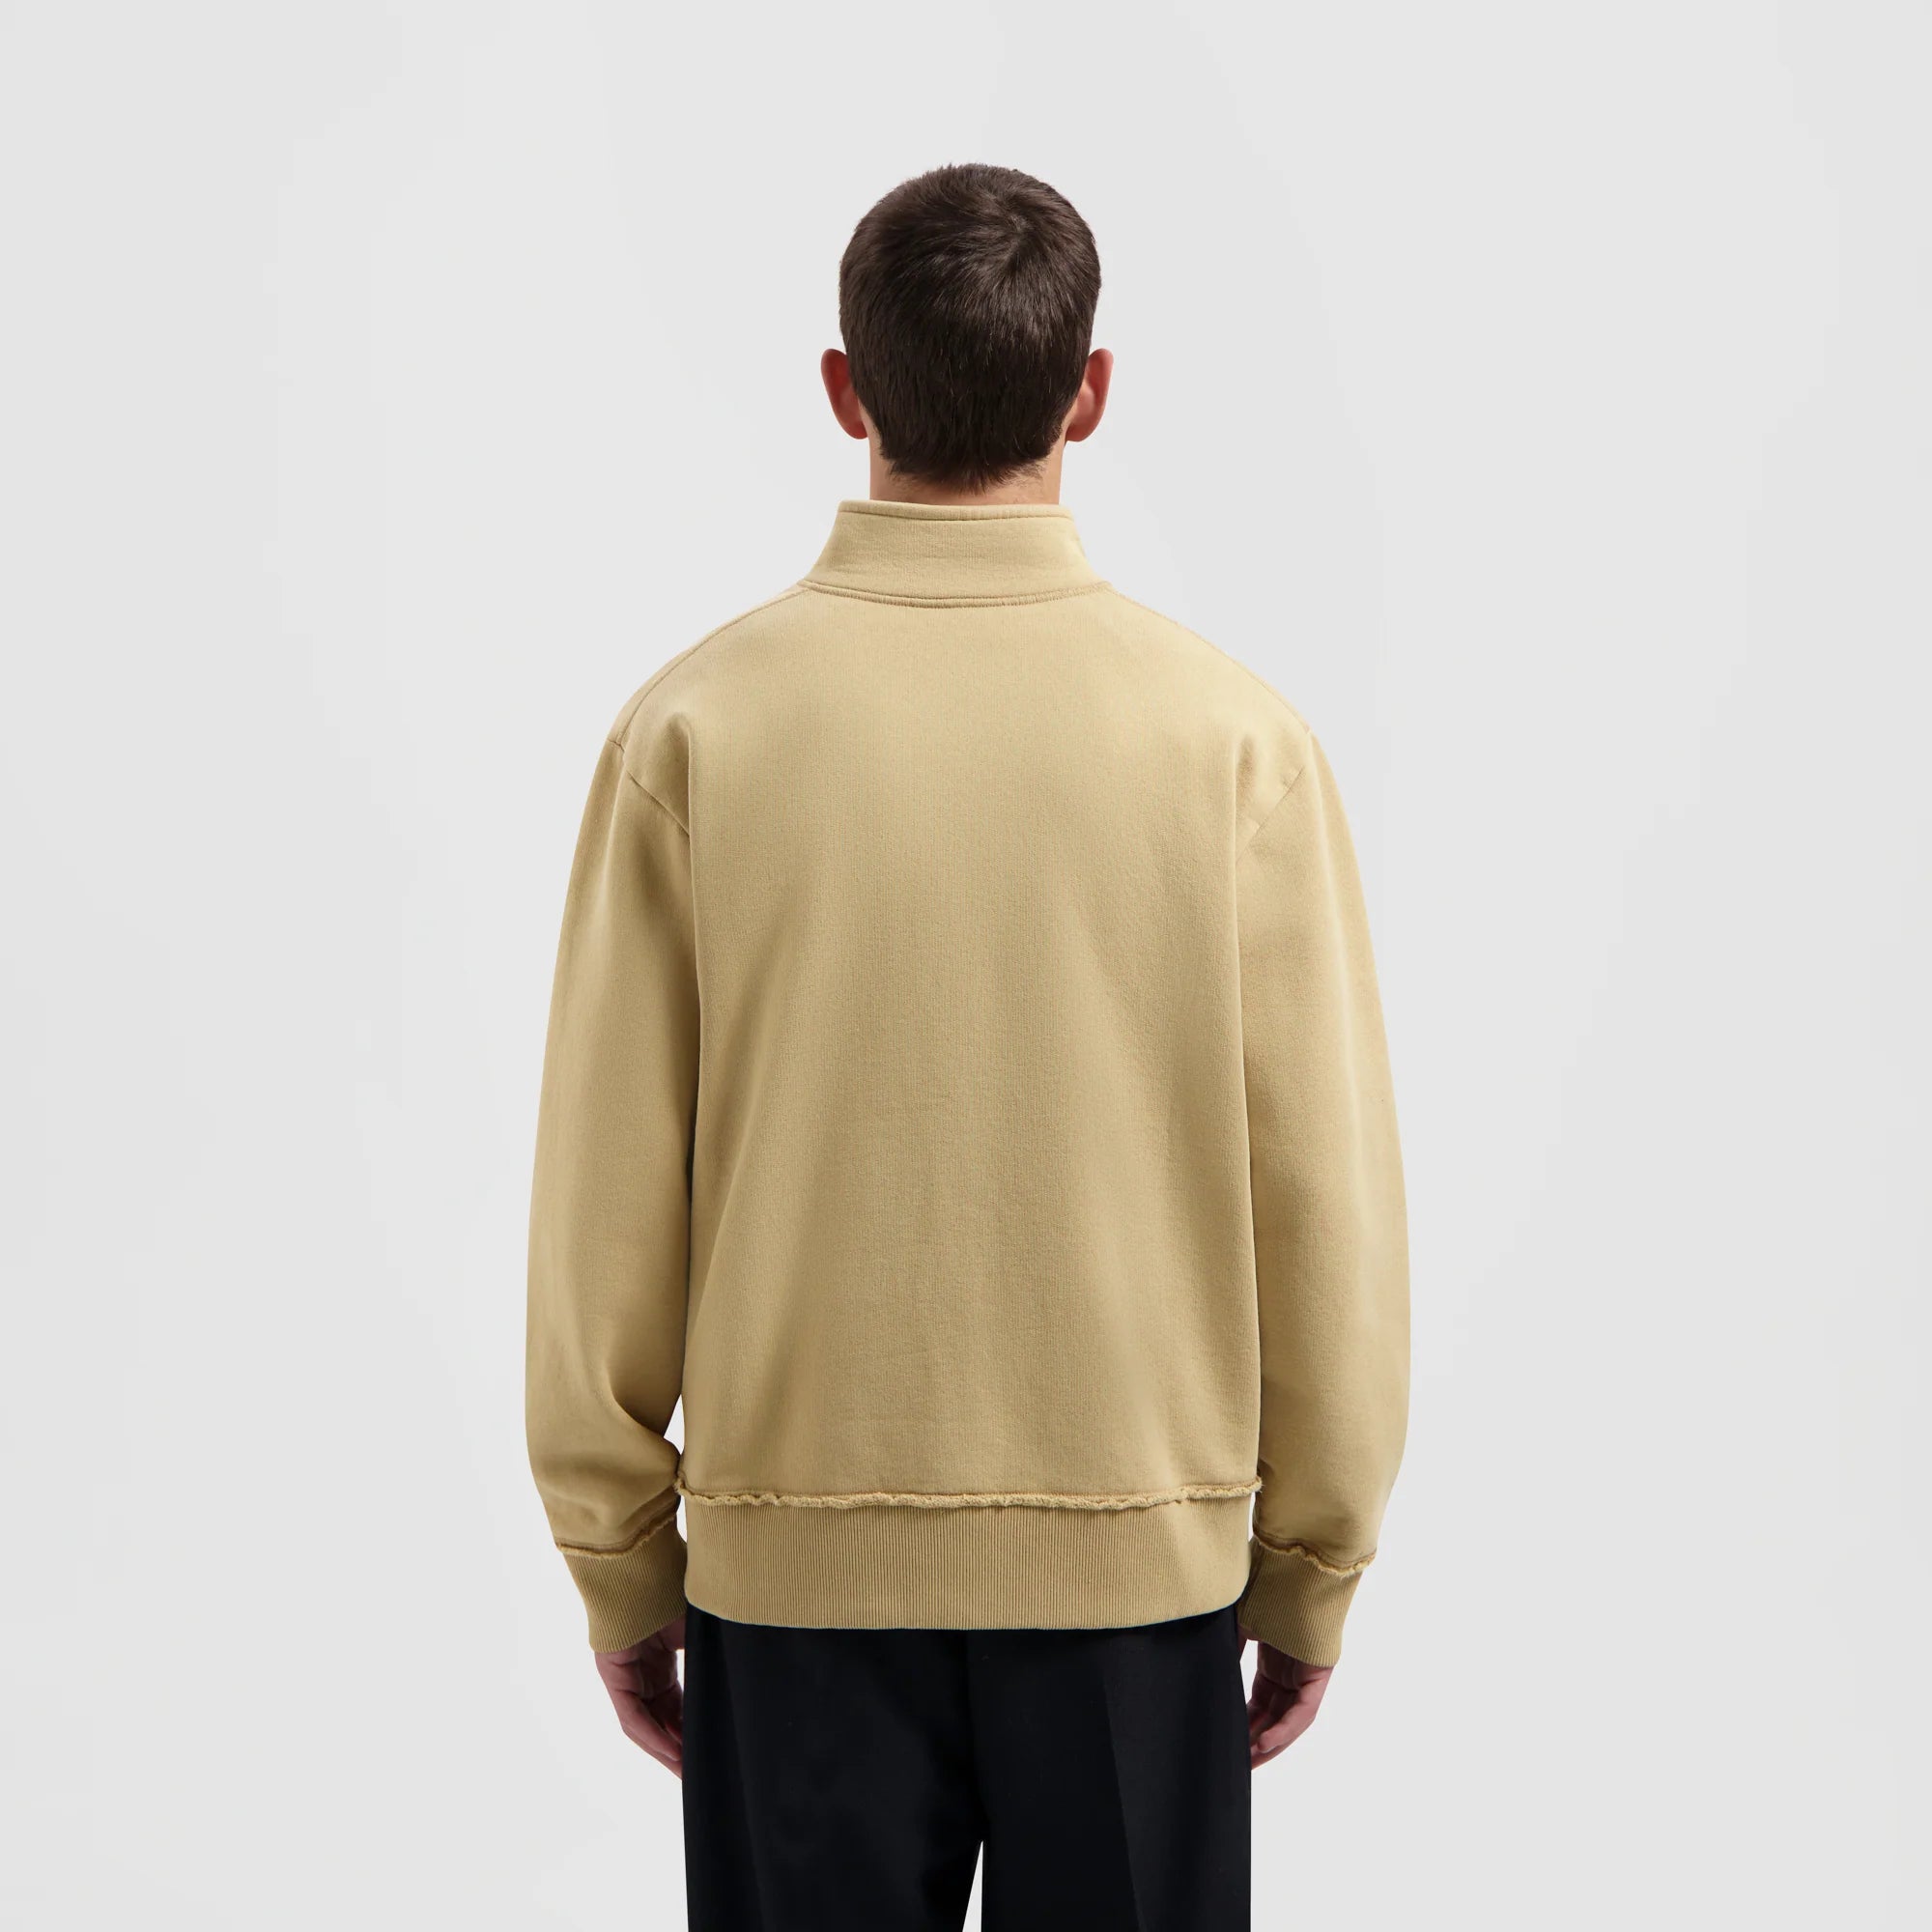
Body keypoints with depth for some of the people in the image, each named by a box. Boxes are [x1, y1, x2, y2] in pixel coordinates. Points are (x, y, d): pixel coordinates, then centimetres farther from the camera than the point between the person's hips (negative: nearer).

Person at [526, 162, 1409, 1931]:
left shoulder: (694, 727, -6)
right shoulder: (1235, 737, -7)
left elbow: (607, 1202, -3)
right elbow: (1323, 1194, -4)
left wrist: (624, 1567, 8)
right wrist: (1313, 1571, 8)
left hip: (794, 1569, 0)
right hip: (1141, 1559, 0)